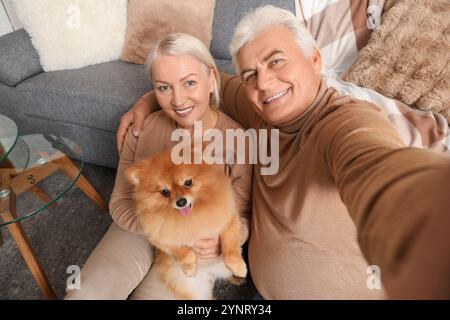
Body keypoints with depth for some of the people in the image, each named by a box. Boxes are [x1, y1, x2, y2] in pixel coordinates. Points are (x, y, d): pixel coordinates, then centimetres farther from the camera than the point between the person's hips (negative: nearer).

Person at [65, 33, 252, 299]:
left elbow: (242, 217, -10)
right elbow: (121, 203, -7)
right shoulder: (142, 129, -12)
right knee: (84, 293, -16)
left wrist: (223, 240, -33)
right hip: (139, 229, 2)